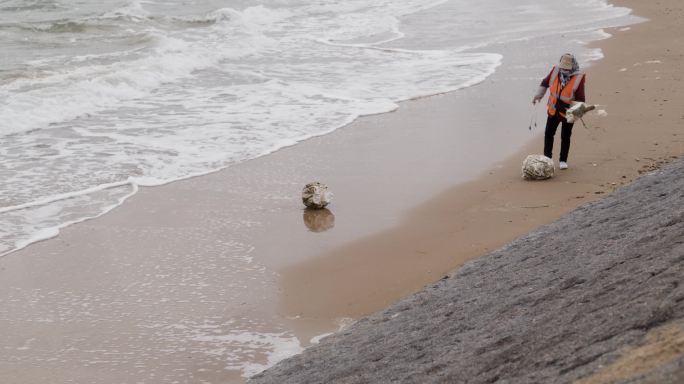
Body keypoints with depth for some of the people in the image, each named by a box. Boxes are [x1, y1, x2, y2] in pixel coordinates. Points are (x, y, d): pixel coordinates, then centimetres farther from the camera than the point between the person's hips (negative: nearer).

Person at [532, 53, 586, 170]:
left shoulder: (578, 78, -19)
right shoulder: (555, 71, -8)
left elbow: (580, 99, -19)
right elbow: (545, 83, 13)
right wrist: (538, 95, 8)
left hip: (568, 112, -4)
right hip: (553, 110, 4)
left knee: (565, 137, 6)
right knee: (548, 134, 9)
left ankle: (563, 160, 20)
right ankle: (547, 158, 23)